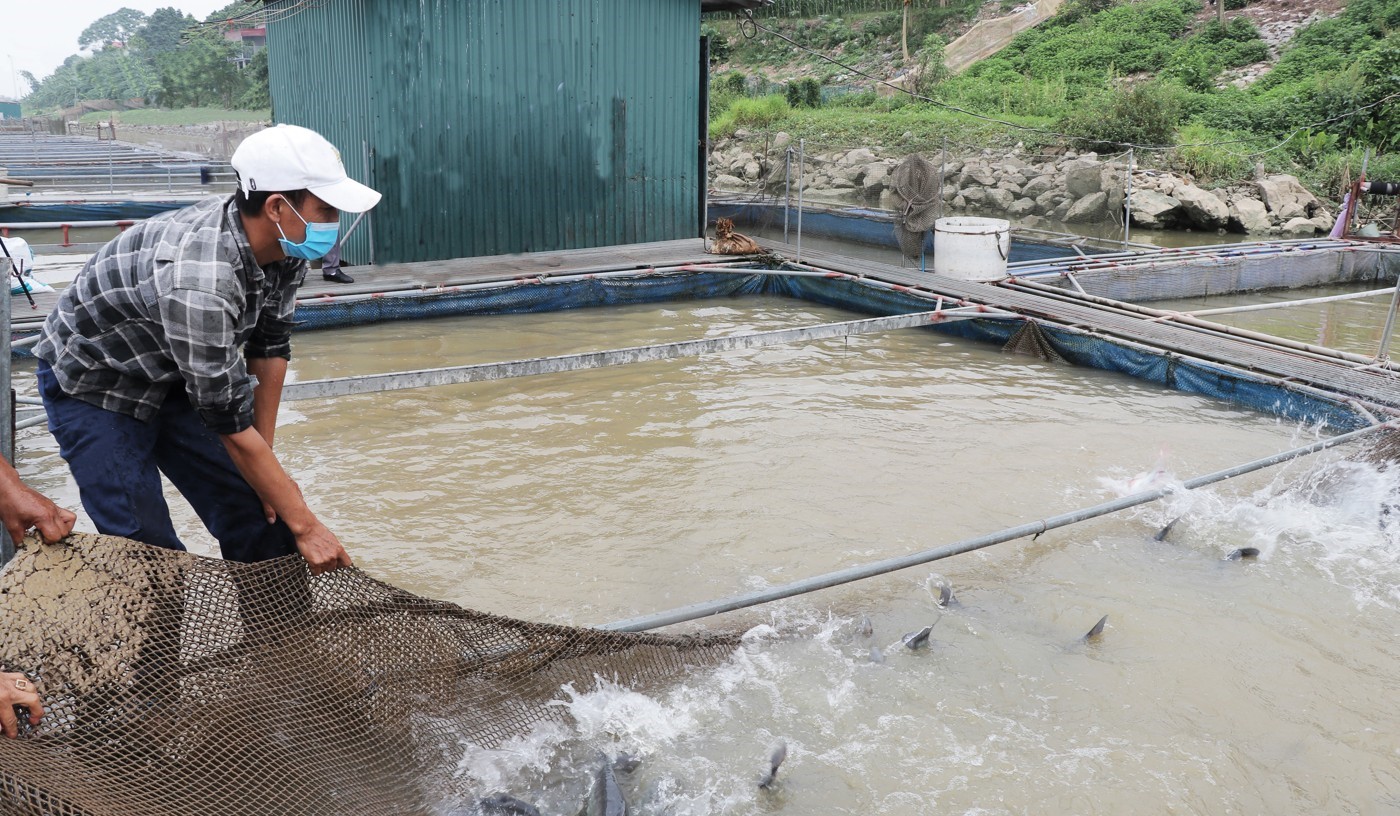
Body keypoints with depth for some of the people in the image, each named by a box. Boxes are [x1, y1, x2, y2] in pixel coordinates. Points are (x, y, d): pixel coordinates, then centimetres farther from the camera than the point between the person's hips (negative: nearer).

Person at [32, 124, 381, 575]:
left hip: (173, 378, 7)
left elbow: (269, 346, -4)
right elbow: (231, 423, -34)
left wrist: (265, 461, -4)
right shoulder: (198, 281, -40)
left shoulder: (284, 245, -18)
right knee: (151, 553, -11)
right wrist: (305, 525, -27)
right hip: (93, 388, -6)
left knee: (256, 512, 1)